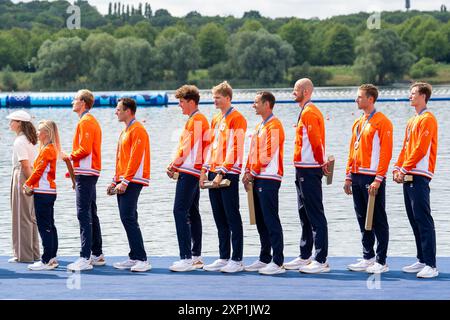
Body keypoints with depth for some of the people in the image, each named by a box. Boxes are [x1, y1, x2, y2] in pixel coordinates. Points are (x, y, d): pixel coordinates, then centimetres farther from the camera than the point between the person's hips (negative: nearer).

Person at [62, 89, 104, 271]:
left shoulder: (85, 122, -12)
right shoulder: (92, 121, 20)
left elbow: (84, 149, -21)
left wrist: (70, 157, -6)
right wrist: (75, 170, 19)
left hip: (85, 174, -11)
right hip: (91, 172, 11)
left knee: (84, 215, -13)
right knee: (91, 215, 15)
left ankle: (85, 259, -16)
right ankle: (97, 255, 20)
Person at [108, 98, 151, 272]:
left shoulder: (137, 130, -11)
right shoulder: (125, 130, 20)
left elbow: (135, 158, -18)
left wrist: (125, 181, -21)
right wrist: (115, 181, 18)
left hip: (132, 181, -10)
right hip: (123, 181, 10)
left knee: (128, 218, -14)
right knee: (128, 219, 9)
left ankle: (142, 260, -14)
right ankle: (134, 258, 13)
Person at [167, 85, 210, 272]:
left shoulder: (196, 120, -13)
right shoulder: (196, 119, 20)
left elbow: (188, 147, -16)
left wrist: (174, 165, -5)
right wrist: (175, 165, 10)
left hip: (188, 172, -11)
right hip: (193, 172, 11)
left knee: (180, 211, -13)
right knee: (192, 213, 13)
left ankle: (186, 258, -17)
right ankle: (196, 257, 16)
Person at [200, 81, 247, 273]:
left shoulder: (237, 119, -9)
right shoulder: (216, 119, 17)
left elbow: (234, 148, -15)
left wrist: (222, 172, -19)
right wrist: (205, 170, 10)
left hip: (228, 174, -8)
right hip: (214, 174, 8)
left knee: (232, 218, -5)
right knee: (220, 219, 10)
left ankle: (237, 260, -2)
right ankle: (224, 258, 16)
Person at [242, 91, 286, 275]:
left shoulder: (274, 126, -12)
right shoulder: (260, 126, 19)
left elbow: (268, 155, -17)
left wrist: (253, 172, -11)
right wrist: (248, 172, 8)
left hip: (268, 179, -10)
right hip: (258, 178, 10)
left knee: (271, 220, -9)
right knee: (261, 220, 12)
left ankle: (278, 262, -8)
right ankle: (264, 259, 19)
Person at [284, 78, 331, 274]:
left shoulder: (309, 112, -15)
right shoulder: (306, 111, 18)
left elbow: (316, 141, -19)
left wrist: (321, 162, -7)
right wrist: (321, 162, 14)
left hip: (309, 171, -11)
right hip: (303, 170, 11)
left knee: (315, 216, -9)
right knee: (305, 215, 16)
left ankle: (321, 261, -9)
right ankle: (305, 257, 23)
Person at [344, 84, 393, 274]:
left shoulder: (382, 122, -8)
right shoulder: (358, 123, 17)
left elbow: (386, 152, -13)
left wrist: (378, 179, -18)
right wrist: (348, 176, 13)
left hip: (372, 178, -8)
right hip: (357, 178, 8)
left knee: (378, 221, -3)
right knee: (362, 220, 11)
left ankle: (381, 262, 0)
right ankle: (368, 258, 19)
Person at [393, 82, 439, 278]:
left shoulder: (427, 119, -9)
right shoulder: (412, 121, 20)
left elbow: (420, 149, -16)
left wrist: (405, 169, -16)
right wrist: (397, 168, 7)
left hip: (419, 176, -9)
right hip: (408, 177, 9)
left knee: (423, 220, -12)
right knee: (414, 220, 10)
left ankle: (431, 265, -14)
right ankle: (422, 260, 16)